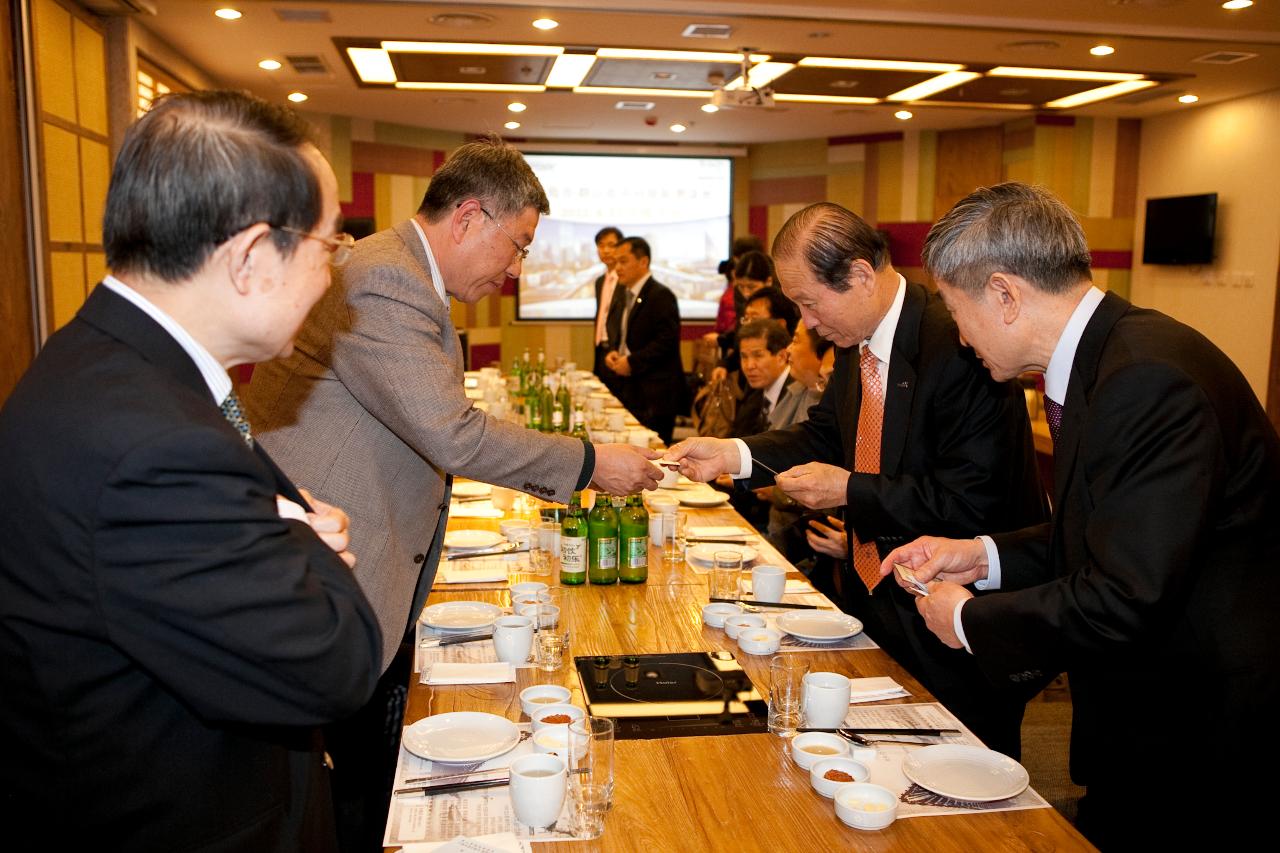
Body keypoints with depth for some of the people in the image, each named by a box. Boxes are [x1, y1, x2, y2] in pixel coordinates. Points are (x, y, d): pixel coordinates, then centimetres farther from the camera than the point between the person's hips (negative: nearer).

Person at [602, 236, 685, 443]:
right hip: (629, 389, 9)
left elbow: (667, 341, -19)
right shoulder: (625, 296, 16)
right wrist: (612, 353, 3)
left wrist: (632, 362, -18)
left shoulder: (661, 296, -12)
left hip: (655, 395, -8)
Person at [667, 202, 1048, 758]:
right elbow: (827, 434, 12)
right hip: (871, 596, 8)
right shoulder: (857, 342, 1)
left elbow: (973, 502, -26)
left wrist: (849, 491, -21)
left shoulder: (958, 347, -25)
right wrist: (733, 453, -3)